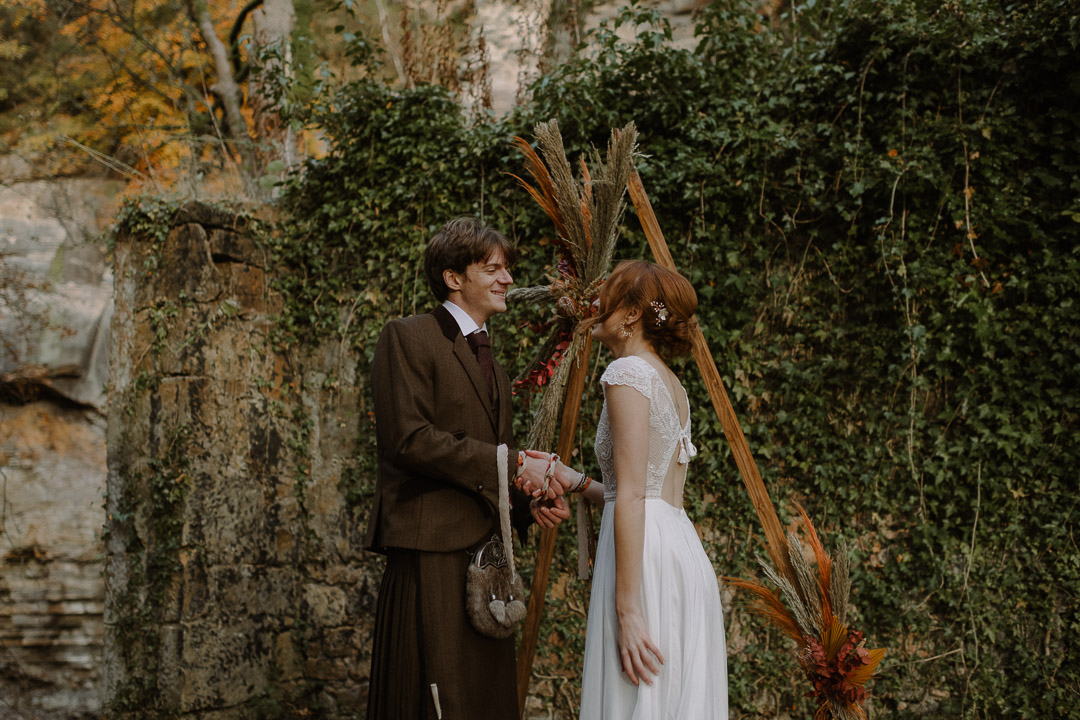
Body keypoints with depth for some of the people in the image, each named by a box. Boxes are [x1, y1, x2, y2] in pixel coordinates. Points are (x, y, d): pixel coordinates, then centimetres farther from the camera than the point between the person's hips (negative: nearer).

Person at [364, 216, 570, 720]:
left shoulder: (490, 363, 23)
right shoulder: (408, 338, -3)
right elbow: (411, 439, -15)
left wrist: (532, 496, 4)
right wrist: (513, 465, -14)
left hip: (484, 553, 8)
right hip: (432, 550, -8)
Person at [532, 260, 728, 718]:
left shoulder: (628, 372, -7)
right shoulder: (671, 385, 20)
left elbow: (632, 496, -16)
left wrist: (626, 608, -19)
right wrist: (575, 482, 22)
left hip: (647, 557, -9)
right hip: (685, 554, 9)